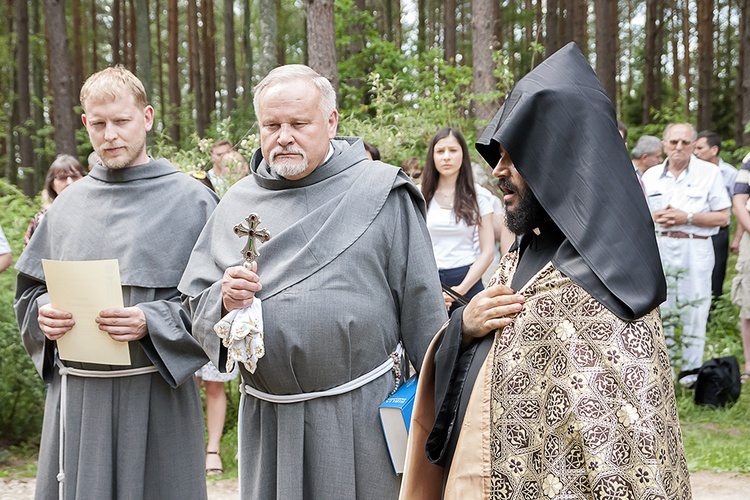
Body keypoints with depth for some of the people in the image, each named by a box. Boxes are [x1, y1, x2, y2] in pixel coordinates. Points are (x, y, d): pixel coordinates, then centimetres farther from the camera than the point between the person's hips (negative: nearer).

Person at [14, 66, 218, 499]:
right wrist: (43, 314, -4)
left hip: (155, 394, -4)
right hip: (74, 395, 4)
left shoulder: (190, 200, -2)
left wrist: (152, 323, -19)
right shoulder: (70, 204, 12)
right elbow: (30, 289, 18)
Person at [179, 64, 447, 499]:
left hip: (362, 418, -3)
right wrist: (225, 301, -12)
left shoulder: (383, 194, -4)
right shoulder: (237, 204, 8)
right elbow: (196, 304, 10)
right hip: (269, 423, 3)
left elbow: (422, 310, -4)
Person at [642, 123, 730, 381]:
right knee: (660, 310, 5)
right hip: (659, 247, 3)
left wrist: (687, 217, -14)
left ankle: (692, 373, 9)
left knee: (694, 313, 0)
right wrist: (655, 216, -5)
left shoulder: (709, 173, -1)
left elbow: (723, 217, -4)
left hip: (695, 250, -3)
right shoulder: (651, 175, 10)